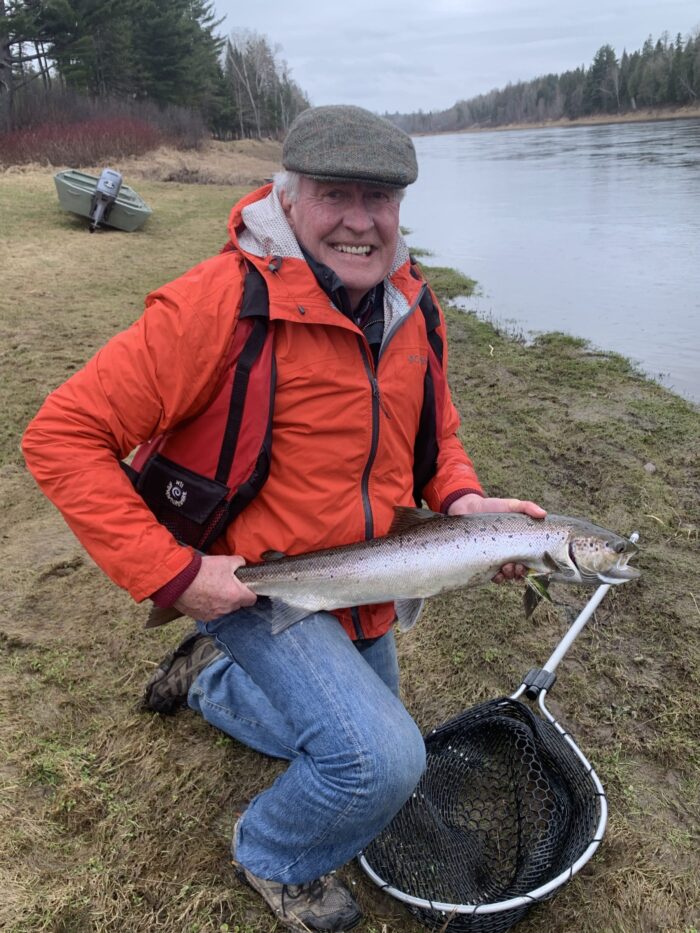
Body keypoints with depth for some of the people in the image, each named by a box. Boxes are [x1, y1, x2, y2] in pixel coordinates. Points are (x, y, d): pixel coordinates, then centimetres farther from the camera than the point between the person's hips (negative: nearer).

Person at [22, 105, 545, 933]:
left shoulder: (412, 306, -4)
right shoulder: (219, 303, -26)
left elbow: (435, 428, 11)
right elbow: (62, 436, -24)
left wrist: (462, 500, -10)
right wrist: (170, 574, -27)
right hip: (250, 587, -7)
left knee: (366, 755, 25)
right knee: (381, 760, -23)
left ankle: (212, 679, 45)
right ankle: (276, 858, 13)